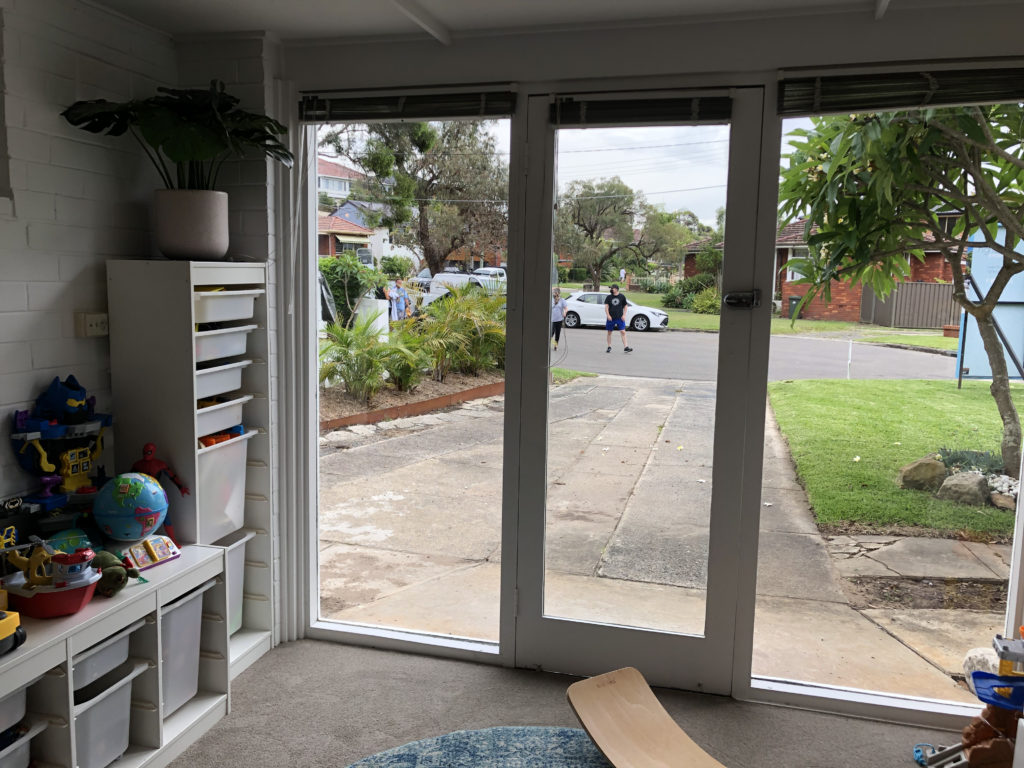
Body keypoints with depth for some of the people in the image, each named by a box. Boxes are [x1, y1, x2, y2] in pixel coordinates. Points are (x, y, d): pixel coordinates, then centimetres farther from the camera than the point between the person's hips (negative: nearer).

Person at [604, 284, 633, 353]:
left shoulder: (622, 296, 4)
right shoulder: (608, 297, 4)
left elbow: (625, 306, 11)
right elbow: (606, 306, 0)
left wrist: (624, 315, 0)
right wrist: (608, 315, -13)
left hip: (620, 318, -1)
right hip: (610, 318, 1)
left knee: (623, 332, -8)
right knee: (609, 332, 6)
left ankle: (625, 347, -10)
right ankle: (609, 347, 18)